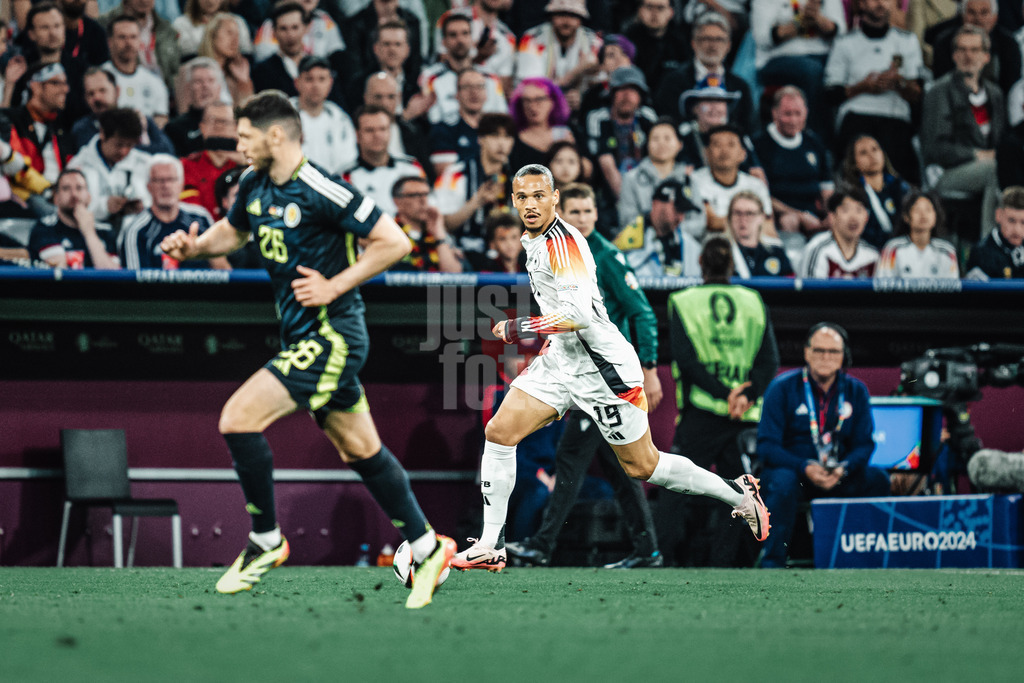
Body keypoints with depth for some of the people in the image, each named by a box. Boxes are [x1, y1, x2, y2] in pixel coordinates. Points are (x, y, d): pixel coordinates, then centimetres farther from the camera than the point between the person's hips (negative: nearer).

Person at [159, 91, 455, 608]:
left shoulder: (320, 191, -19)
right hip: (303, 336, 9)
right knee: (360, 450, 14)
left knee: (238, 419, -16)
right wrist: (194, 246, 6)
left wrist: (334, 285, -17)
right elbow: (233, 231, 27)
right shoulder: (253, 186, 6)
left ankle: (266, 540, -1)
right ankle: (426, 548, 23)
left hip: (331, 332, -9)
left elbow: (394, 241, -16)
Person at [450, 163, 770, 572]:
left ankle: (740, 497, 20)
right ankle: (490, 547, 0)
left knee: (643, 467, 3)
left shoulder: (563, 241, -21)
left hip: (601, 366, -9)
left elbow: (580, 316, -28)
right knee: (498, 433, -4)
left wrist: (517, 330, -21)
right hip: (561, 359, 9)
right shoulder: (532, 240, 9)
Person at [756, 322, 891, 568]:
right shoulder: (782, 388, -5)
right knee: (784, 483, -37)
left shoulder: (856, 391, 5)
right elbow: (767, 446, -10)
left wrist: (843, 469, -20)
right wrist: (806, 468, -26)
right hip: (790, 468, -3)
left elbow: (864, 444, 2)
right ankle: (771, 562, -32)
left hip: (840, 476, 3)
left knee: (878, 480, -22)